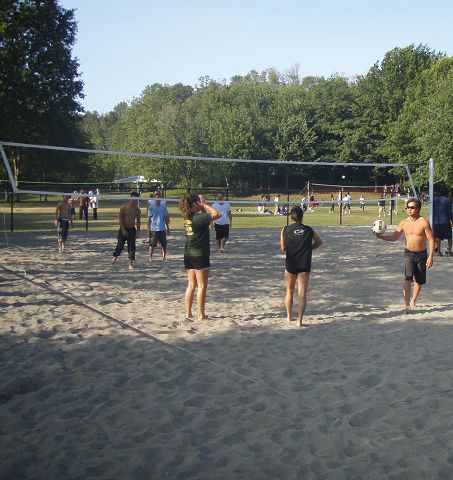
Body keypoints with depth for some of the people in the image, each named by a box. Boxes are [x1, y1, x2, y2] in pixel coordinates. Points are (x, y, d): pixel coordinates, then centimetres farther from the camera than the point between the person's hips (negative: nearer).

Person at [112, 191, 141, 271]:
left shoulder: (137, 210, 2)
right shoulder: (124, 207, -8)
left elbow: (138, 221, 6)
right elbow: (121, 219, -8)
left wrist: (138, 232, 0)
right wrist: (123, 230, -14)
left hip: (132, 229, 3)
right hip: (123, 229, -2)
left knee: (132, 247, -2)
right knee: (120, 246, 2)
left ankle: (131, 264, 1)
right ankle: (115, 257, 31)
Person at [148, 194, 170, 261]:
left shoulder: (163, 207, 6)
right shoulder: (151, 207, -1)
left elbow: (166, 218, 12)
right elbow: (149, 219, -1)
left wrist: (168, 228, 11)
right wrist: (148, 230, -5)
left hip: (162, 229, 3)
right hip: (153, 229, -3)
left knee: (164, 244, 6)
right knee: (152, 245, 1)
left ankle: (164, 257, 15)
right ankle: (150, 257, 9)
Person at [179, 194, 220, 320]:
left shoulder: (188, 217, 7)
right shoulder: (199, 217, -16)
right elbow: (216, 214, -15)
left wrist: (203, 206, 7)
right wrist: (205, 204, -8)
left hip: (188, 255, 8)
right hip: (200, 255, -8)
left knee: (191, 285, 14)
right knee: (202, 286, 0)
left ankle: (188, 313, 18)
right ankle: (201, 315, 3)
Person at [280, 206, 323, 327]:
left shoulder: (285, 230, -3)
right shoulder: (309, 230, 2)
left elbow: (283, 248, -3)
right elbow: (319, 242, 16)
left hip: (290, 265, 0)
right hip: (305, 266, 0)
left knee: (290, 291, 19)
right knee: (302, 294, 1)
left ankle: (289, 316, 33)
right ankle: (299, 320, -7)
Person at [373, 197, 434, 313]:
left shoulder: (424, 222, -14)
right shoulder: (404, 223, -3)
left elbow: (431, 240, -10)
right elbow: (393, 237, 5)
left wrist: (430, 256, -16)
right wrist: (380, 236, -10)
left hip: (421, 254, -1)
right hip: (408, 253, 1)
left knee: (419, 280, 11)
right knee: (408, 279, -14)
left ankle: (413, 301, 33)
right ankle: (407, 305, -12)